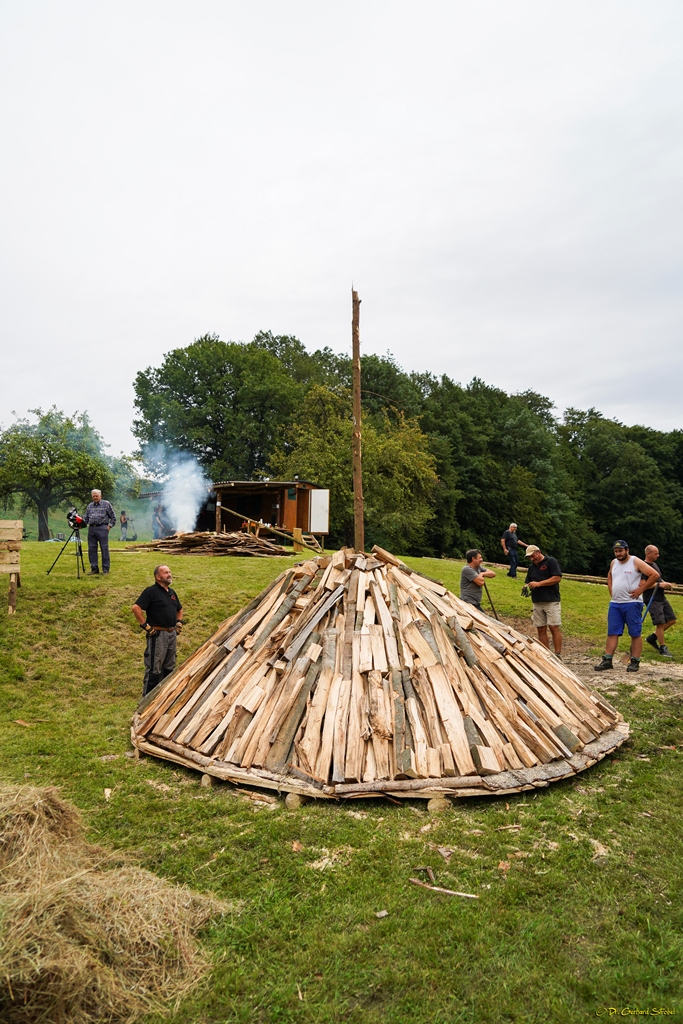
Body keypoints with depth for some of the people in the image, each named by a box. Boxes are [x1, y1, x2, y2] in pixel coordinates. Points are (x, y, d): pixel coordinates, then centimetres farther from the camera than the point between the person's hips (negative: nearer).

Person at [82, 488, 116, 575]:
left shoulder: (106, 504, 5)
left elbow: (113, 517, 5)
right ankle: (94, 569, 12)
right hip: (91, 528, 5)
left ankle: (105, 569, -1)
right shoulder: (90, 506, 17)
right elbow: (85, 518, 18)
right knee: (91, 549, 4)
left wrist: (110, 525, -4)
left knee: (104, 548, -5)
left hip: (102, 528, -5)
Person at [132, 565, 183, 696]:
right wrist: (146, 626, -18)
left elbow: (179, 609, 29)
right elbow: (136, 608, -20)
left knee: (169, 667, 17)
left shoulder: (172, 592, 13)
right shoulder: (151, 591, -11)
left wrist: (179, 623, 15)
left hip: (172, 634, 8)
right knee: (154, 669, -2)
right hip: (158, 635, -8)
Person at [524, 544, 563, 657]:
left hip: (551, 600, -6)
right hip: (537, 602, 6)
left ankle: (558, 655, -7)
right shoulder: (532, 567, 18)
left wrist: (539, 583, -15)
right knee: (541, 629, 4)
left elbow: (557, 578, -11)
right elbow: (527, 582, 22)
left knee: (554, 627, -9)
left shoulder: (551, 561, -3)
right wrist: (526, 586, -3)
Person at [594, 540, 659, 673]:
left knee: (635, 633, 1)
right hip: (615, 603, 6)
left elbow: (655, 574, -11)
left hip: (632, 603, -6)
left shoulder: (636, 562, -7)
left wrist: (640, 590, -12)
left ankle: (635, 662, 7)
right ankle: (607, 660, 7)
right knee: (612, 633, 5)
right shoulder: (614, 562, 12)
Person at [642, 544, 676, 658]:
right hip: (652, 599, -9)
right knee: (660, 623, -8)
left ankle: (652, 637, 19)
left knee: (671, 619, 9)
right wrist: (659, 584, -22)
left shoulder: (654, 564, 15)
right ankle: (662, 648, 3)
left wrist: (665, 583, 6)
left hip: (661, 597, 9)